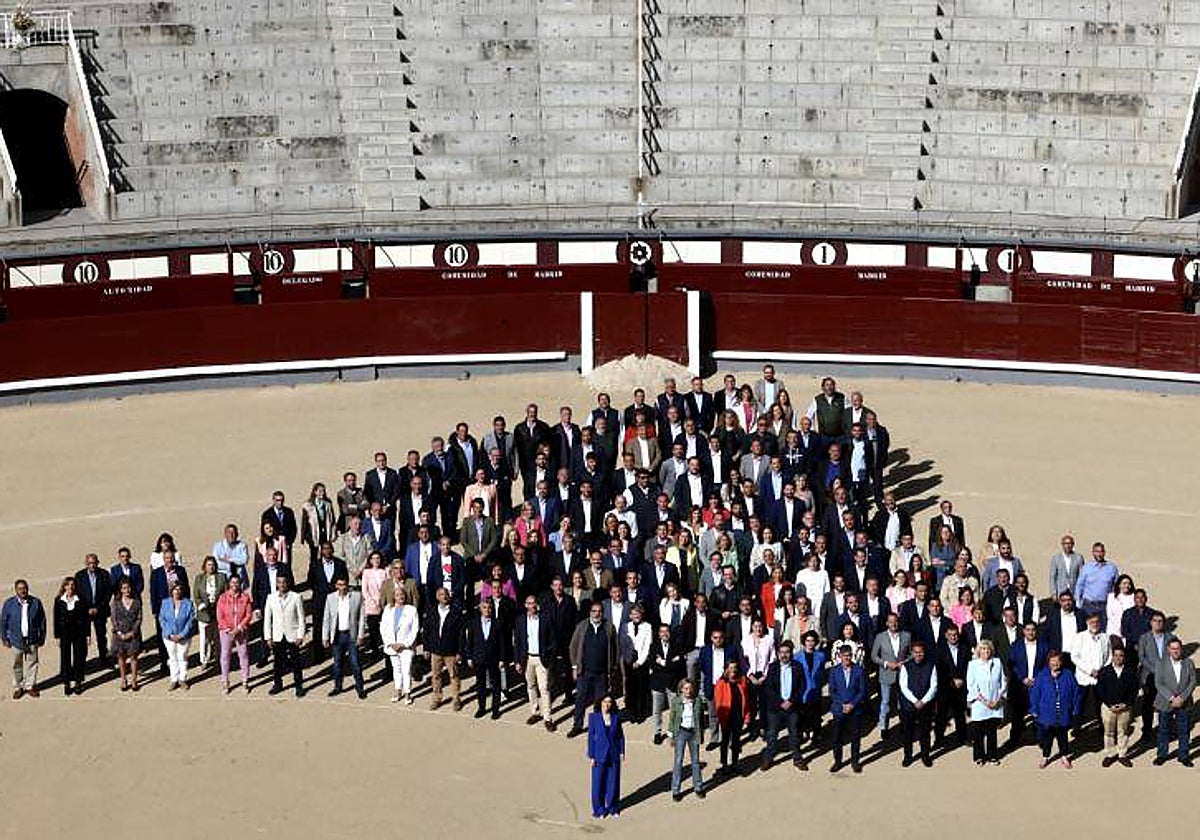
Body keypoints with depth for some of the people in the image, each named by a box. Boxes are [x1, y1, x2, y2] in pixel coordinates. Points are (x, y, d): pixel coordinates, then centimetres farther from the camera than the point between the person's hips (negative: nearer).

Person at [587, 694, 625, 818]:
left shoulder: (616, 717, 0)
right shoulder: (593, 717, -7)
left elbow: (621, 735, 6)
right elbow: (591, 737, -4)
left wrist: (622, 752, 1)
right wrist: (591, 756, -5)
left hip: (614, 754, 2)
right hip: (599, 755, -2)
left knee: (613, 782, 10)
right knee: (598, 782, 5)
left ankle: (613, 807, 27)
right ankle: (599, 809, 21)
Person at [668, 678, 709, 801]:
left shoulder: (698, 701, -6)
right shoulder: (676, 702, -9)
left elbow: (702, 717, 5)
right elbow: (672, 719, -1)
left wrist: (701, 733, 6)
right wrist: (672, 736, 0)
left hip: (694, 732, 2)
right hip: (681, 732, -2)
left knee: (695, 760, 13)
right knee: (678, 761, -1)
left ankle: (698, 787, 27)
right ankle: (675, 790, 7)